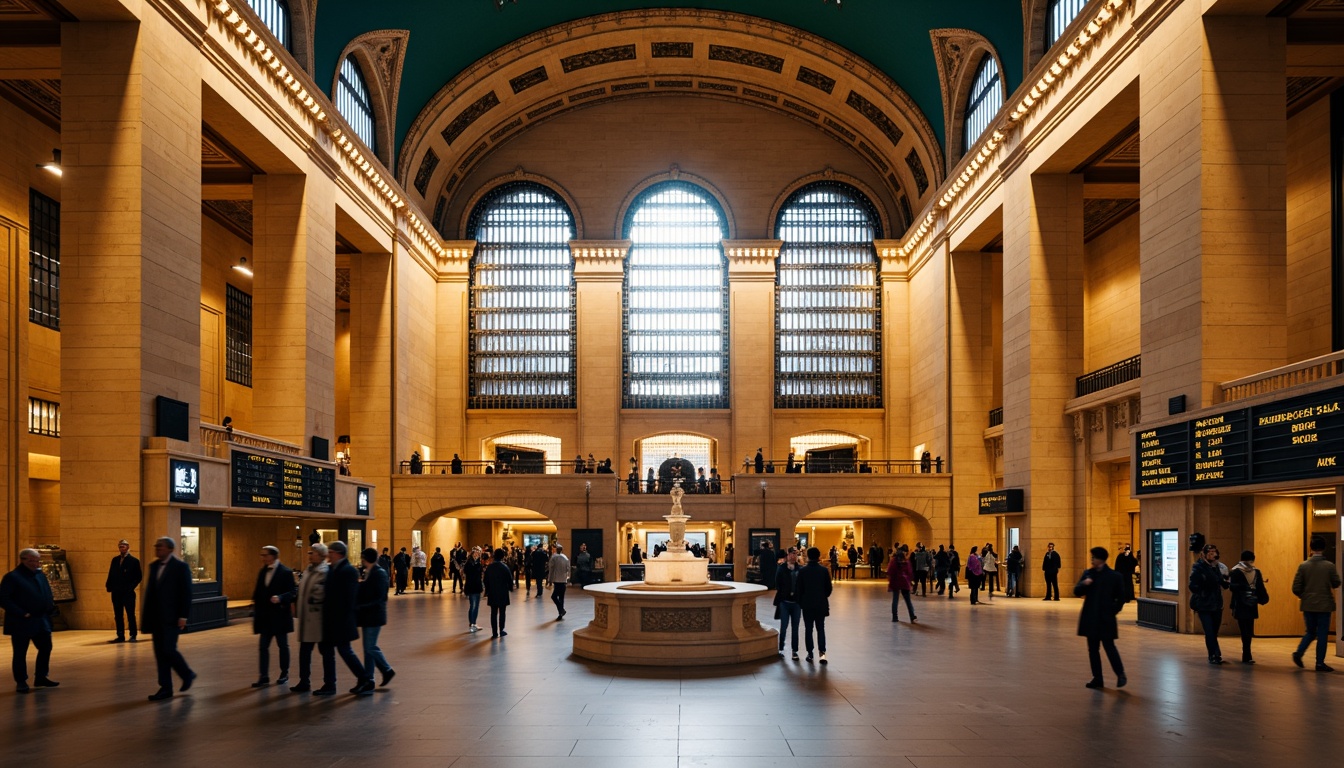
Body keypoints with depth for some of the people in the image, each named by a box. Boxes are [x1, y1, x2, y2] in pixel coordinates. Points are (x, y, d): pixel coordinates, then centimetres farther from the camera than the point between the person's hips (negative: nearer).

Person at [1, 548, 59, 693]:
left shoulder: (41, 575, 11)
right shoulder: (12, 577, -11)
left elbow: (48, 594, 19)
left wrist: (51, 608, -1)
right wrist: (22, 613, -21)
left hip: (41, 621, 7)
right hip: (21, 622, -7)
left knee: (46, 648, 12)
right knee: (20, 653, 3)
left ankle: (41, 677, 25)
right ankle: (21, 682, 13)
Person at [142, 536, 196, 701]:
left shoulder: (180, 567, -8)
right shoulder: (154, 566, 12)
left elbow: (186, 593, -11)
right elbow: (150, 591, 13)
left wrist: (183, 616, -16)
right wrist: (146, 615, 10)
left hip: (172, 617, -7)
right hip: (156, 617, 7)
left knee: (168, 650, -11)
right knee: (159, 652, 5)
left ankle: (187, 674, 12)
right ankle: (165, 688, 11)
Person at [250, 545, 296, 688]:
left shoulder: (286, 573, -9)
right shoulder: (262, 572, 11)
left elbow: (291, 593, -14)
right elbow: (258, 592, 14)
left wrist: (280, 598, -33)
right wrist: (256, 610, 6)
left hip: (279, 616, -5)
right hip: (265, 617, 5)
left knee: (282, 645, 8)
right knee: (263, 646, 0)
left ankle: (284, 674, 20)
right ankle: (264, 677, 2)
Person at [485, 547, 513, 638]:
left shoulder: (489, 567, -1)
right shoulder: (504, 567, -12)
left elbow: (485, 580, 4)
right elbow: (510, 579, -9)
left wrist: (487, 590, 15)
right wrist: (510, 588, 10)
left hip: (492, 593, 3)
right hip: (503, 593, -3)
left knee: (493, 613, 6)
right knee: (502, 612, 6)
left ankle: (494, 632, 5)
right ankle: (501, 631, 6)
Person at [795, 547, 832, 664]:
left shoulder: (803, 571, -6)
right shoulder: (824, 570, -5)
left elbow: (799, 588, -3)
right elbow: (829, 588, -1)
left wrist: (800, 602, 11)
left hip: (807, 604, -1)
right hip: (821, 604, 1)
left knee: (808, 629, 8)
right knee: (821, 629, 6)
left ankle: (810, 653, 9)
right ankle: (822, 652, -11)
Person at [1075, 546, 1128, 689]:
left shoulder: (1115, 576, -5)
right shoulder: (1087, 574, 6)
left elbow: (1122, 596, 3)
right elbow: (1077, 592, 2)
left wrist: (1114, 610, 0)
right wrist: (1083, 584, -17)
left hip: (1106, 618, -4)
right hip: (1090, 618, 4)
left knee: (1109, 646, -7)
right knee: (1093, 649, 6)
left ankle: (1120, 674, 10)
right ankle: (1097, 678, 14)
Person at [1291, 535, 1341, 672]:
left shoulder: (1303, 566, -6)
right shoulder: (1329, 566, -10)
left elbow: (1296, 588, -5)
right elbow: (1336, 584, 3)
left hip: (1308, 605, 2)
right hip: (1324, 605, -2)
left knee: (1310, 632, 17)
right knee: (1322, 634, 5)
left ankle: (1299, 652, -2)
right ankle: (1320, 663, 6)